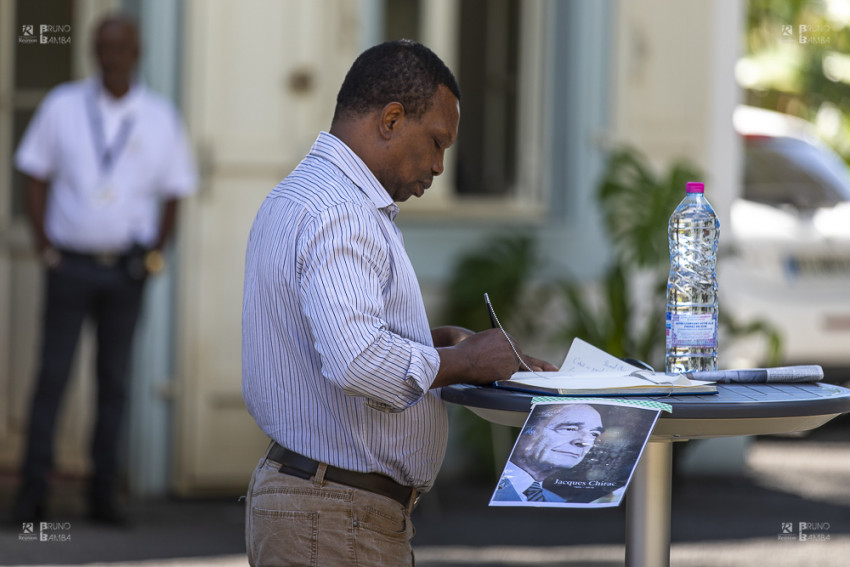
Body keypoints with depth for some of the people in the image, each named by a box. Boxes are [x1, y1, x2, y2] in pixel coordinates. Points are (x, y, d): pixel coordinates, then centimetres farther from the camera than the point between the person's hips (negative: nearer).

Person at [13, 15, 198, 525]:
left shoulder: (161, 118, 3)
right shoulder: (63, 106, 1)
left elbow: (173, 194, 8)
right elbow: (36, 176, 6)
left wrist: (154, 254, -3)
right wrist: (43, 243, -3)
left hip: (126, 268, 1)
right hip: (70, 265, -1)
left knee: (114, 381, 5)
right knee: (53, 375, -6)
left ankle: (104, 493, 10)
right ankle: (34, 492, -4)